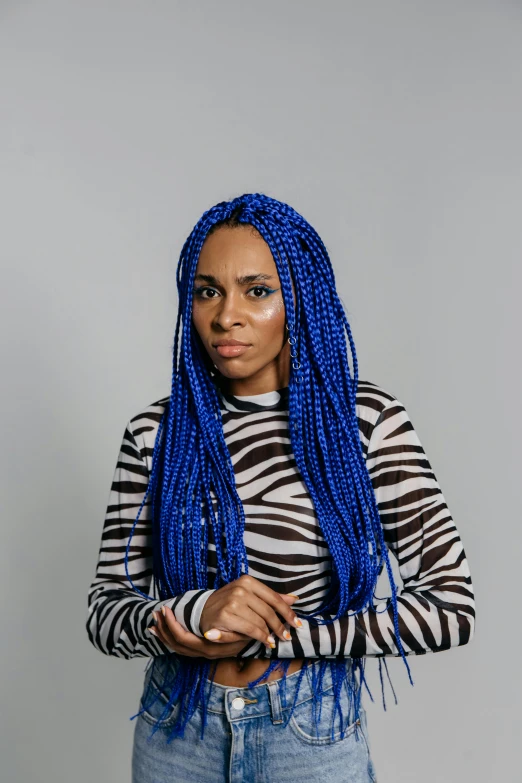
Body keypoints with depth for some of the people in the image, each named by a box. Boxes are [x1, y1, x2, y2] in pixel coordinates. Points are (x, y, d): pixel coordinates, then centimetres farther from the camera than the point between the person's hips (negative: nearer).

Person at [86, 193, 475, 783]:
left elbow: (450, 606, -13)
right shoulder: (155, 432, -6)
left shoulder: (366, 420, -12)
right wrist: (198, 612, -26)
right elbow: (105, 613, -4)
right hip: (177, 732, 2)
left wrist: (264, 638, -18)